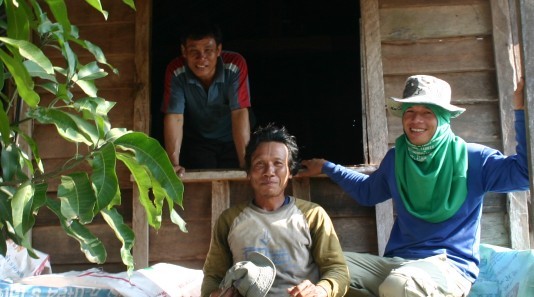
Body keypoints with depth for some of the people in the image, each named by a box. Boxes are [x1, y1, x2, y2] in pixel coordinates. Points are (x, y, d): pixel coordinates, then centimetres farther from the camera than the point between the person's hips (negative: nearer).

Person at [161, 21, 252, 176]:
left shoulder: (235, 65, -26)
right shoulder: (176, 71, -23)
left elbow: (239, 113, -30)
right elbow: (174, 117, -25)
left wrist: (245, 163, -35)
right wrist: (174, 163, -34)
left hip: (232, 140, 0)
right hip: (196, 142, 0)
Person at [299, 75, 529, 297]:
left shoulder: (471, 158, -2)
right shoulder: (395, 159, 14)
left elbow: (524, 172, -14)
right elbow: (367, 191, 33)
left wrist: (521, 110, -18)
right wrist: (326, 168, 36)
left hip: (450, 265, -6)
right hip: (397, 262, 6)